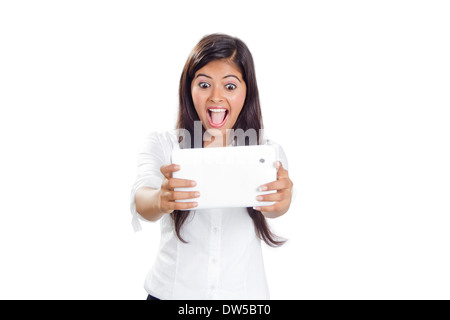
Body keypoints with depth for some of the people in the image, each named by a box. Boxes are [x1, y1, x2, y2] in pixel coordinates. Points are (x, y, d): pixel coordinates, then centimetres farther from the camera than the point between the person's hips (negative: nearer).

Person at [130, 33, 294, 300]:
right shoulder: (161, 145, -5)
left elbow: (273, 207, -23)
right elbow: (141, 196, -23)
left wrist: (280, 200, -46)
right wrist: (160, 201, -46)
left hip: (244, 292, 1)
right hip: (171, 291, 0)